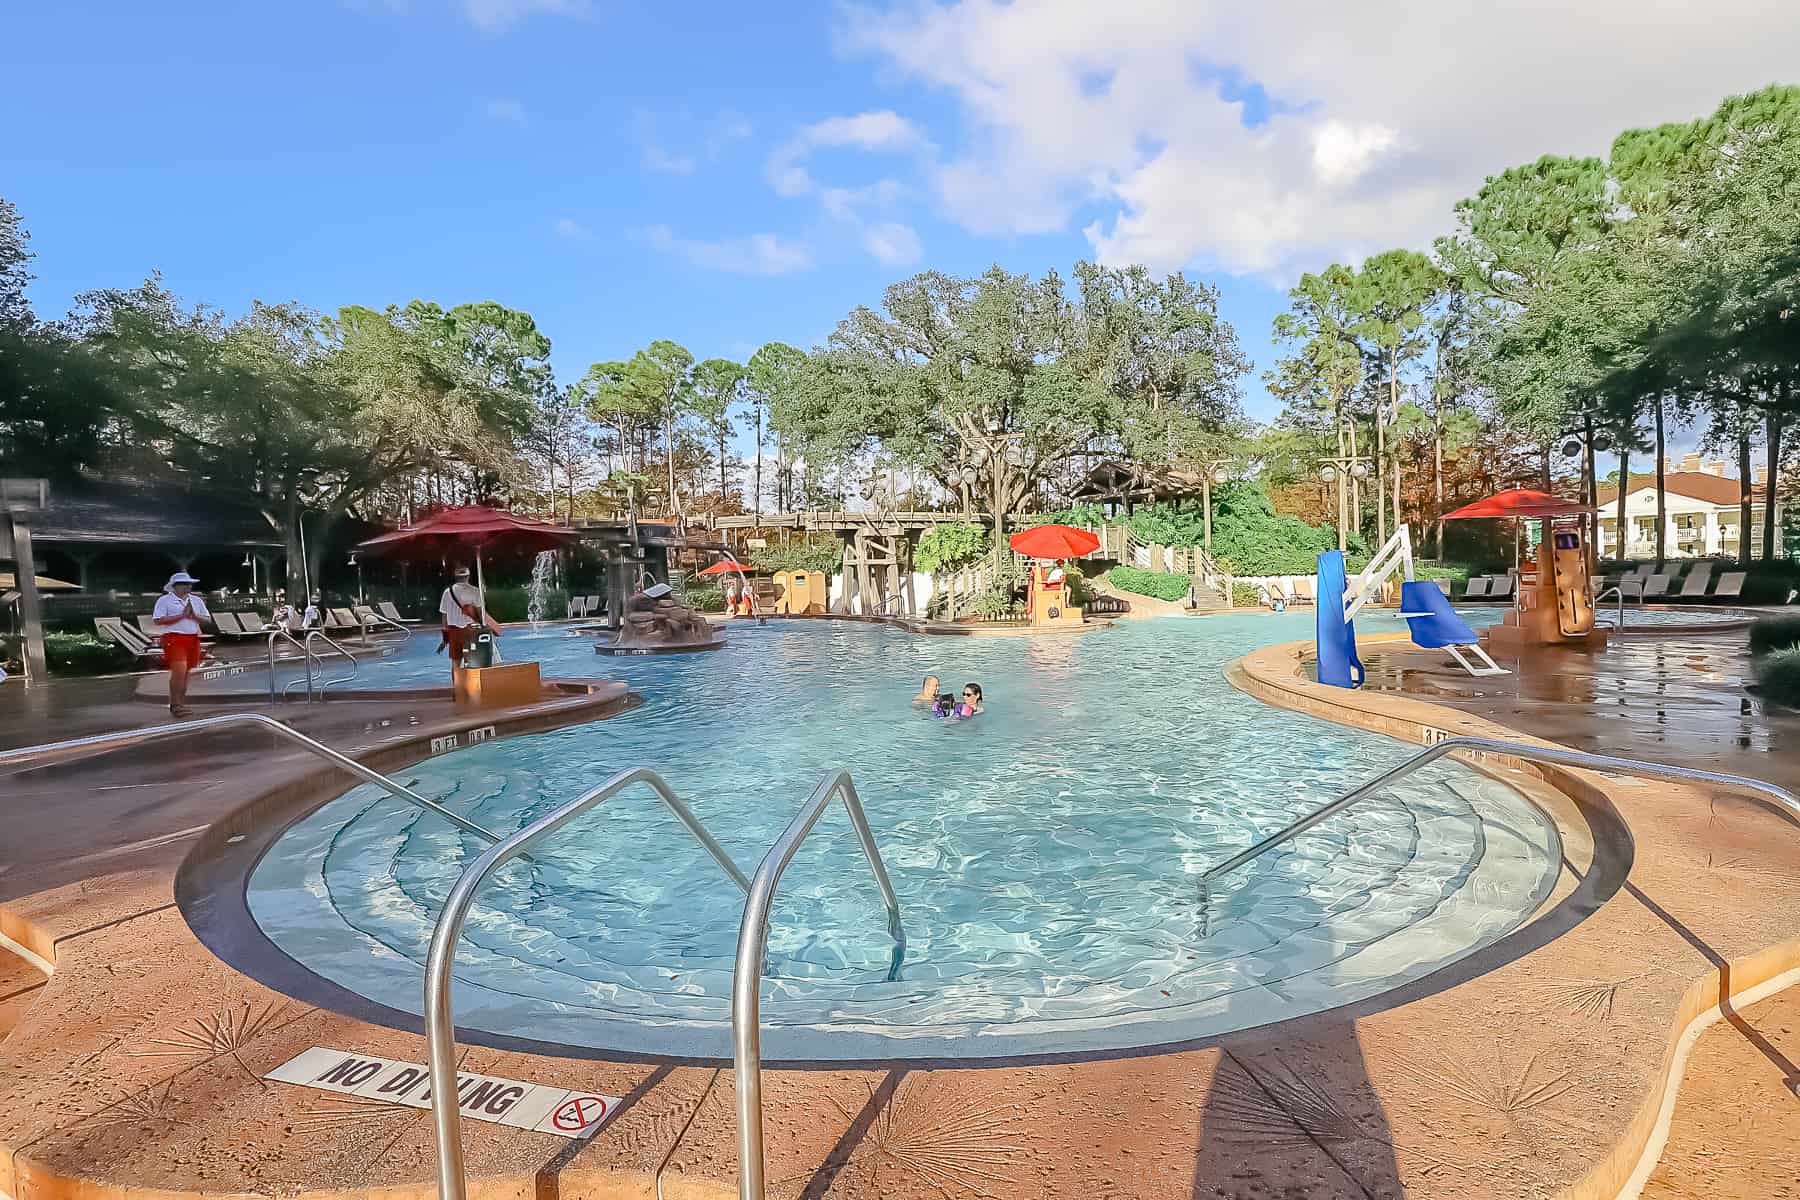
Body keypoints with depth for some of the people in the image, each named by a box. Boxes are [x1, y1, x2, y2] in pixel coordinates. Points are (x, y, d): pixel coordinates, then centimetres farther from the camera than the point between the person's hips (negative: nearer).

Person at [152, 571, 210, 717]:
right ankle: (175, 704, -10)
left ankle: (180, 704, 15)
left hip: (193, 638, 5)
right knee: (179, 670, -16)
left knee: (186, 672, 8)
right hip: (174, 638, -5)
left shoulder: (196, 600, 15)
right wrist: (181, 615, -13)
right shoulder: (164, 600, -1)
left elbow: (208, 619, 15)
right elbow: (157, 620, -10)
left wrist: (194, 616, -5)